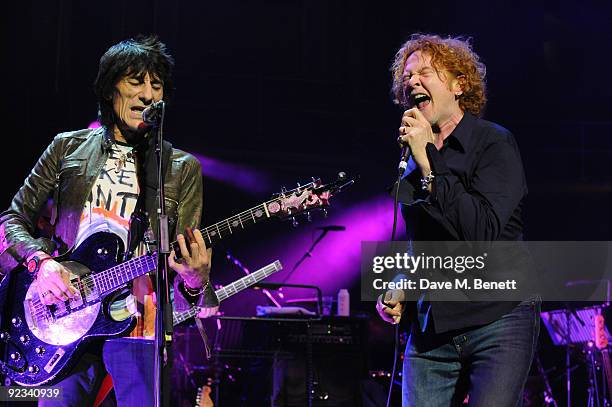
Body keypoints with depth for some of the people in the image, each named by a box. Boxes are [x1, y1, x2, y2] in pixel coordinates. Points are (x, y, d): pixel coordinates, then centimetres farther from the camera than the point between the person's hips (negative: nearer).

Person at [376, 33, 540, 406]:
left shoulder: (494, 143, -5)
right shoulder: (414, 162, 14)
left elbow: (484, 230, -20)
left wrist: (428, 164, -19)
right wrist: (401, 288, 9)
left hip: (498, 321, -6)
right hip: (431, 330, 6)